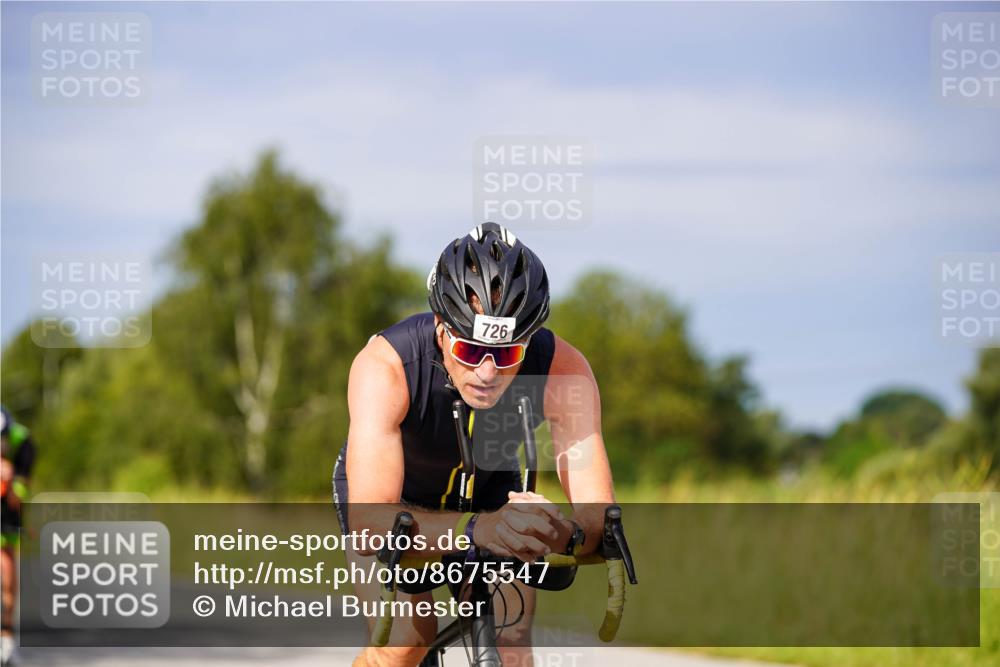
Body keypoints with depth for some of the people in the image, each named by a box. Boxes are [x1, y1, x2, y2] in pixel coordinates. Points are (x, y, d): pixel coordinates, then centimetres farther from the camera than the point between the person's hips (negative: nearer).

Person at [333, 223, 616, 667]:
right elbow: (369, 523, -49)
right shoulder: (385, 366, -39)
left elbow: (598, 517, -38)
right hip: (393, 495, -2)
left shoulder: (561, 369, -33)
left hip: (489, 489, 2)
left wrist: (561, 532, -62)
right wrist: (476, 529, -67)